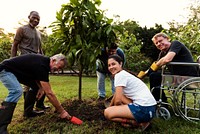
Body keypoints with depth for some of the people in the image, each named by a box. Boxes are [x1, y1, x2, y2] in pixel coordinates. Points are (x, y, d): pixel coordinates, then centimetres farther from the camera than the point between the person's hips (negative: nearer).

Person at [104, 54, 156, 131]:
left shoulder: (120, 75, -11)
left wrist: (115, 110, 8)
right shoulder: (124, 74, 17)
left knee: (107, 113, -12)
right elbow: (116, 96, 29)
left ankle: (139, 123, -6)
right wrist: (110, 107, 37)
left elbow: (117, 100, -13)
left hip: (144, 109, -10)